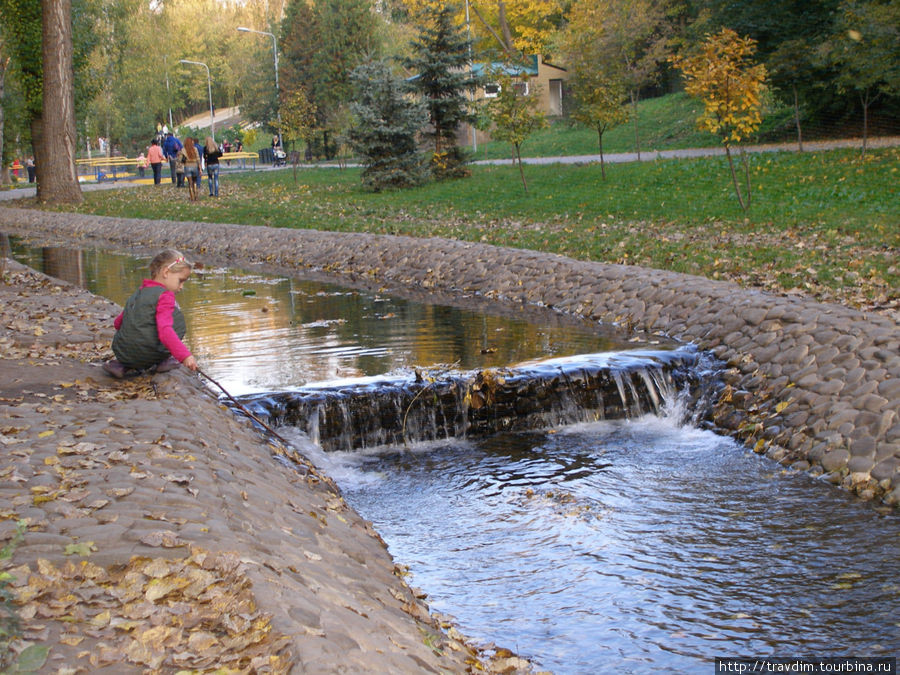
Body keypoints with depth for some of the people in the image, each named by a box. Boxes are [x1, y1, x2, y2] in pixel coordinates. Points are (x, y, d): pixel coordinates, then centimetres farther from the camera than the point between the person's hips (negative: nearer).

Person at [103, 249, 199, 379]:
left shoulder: (136, 294, 16)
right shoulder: (165, 296, -9)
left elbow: (117, 323, 24)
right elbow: (165, 331, -23)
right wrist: (185, 355, -27)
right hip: (148, 355, -7)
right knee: (177, 317, 11)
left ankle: (122, 366, 17)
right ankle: (164, 361, 8)